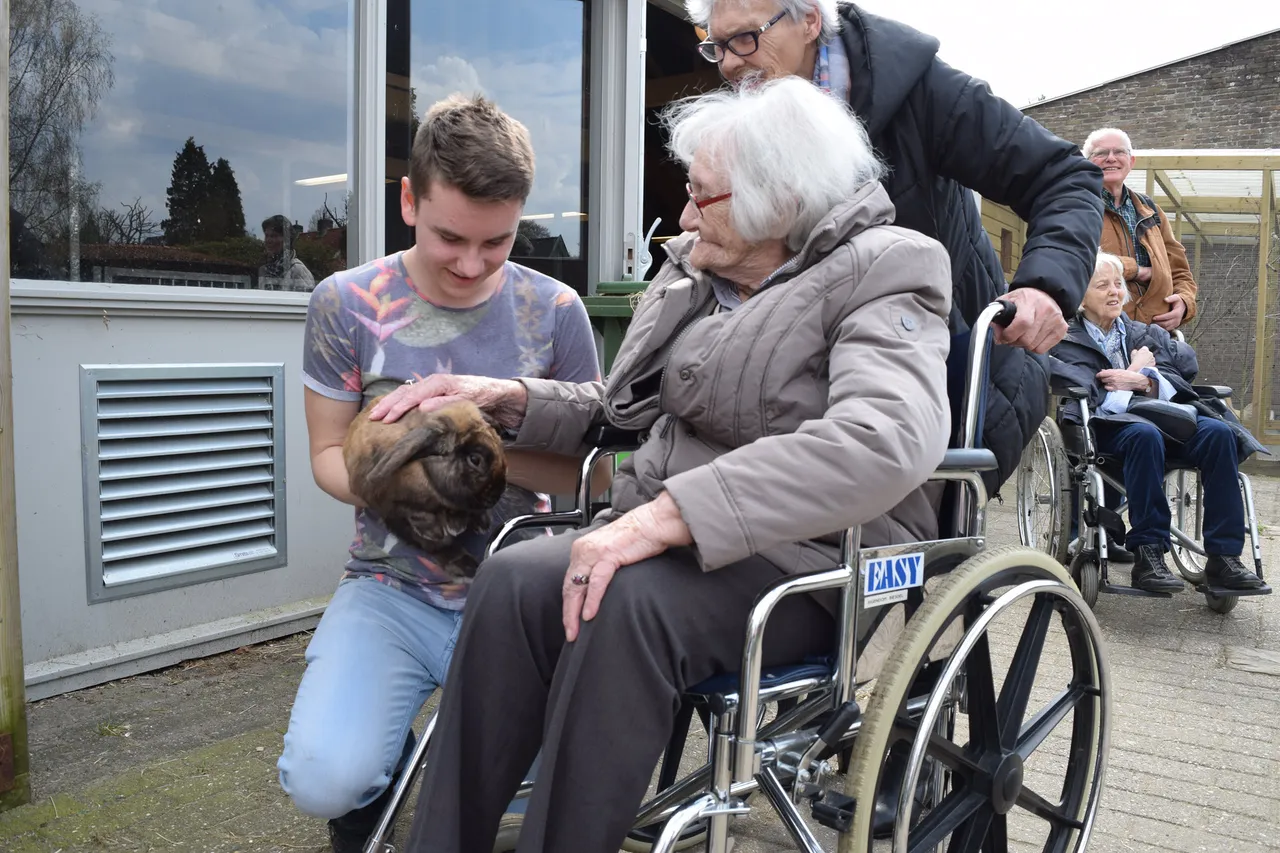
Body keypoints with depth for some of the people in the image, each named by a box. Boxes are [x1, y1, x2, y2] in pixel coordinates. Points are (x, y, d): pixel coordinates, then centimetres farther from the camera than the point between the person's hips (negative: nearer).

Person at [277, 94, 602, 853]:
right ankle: (379, 774, 16)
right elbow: (328, 454, 5)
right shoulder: (349, 305, -2)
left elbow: (589, 469, 0)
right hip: (393, 587, 0)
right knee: (324, 778, -23)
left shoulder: (554, 310, -2)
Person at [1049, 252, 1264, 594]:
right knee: (1144, 434, -38)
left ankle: (1223, 557, -24)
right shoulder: (1068, 342, 10)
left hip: (1164, 417, 5)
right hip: (1107, 427, -5)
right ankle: (1147, 555, -35)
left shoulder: (1147, 334, 26)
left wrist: (1141, 381, -5)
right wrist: (1137, 369, 3)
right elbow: (1089, 396, -7)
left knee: (1217, 432, -25)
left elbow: (1187, 370, 11)